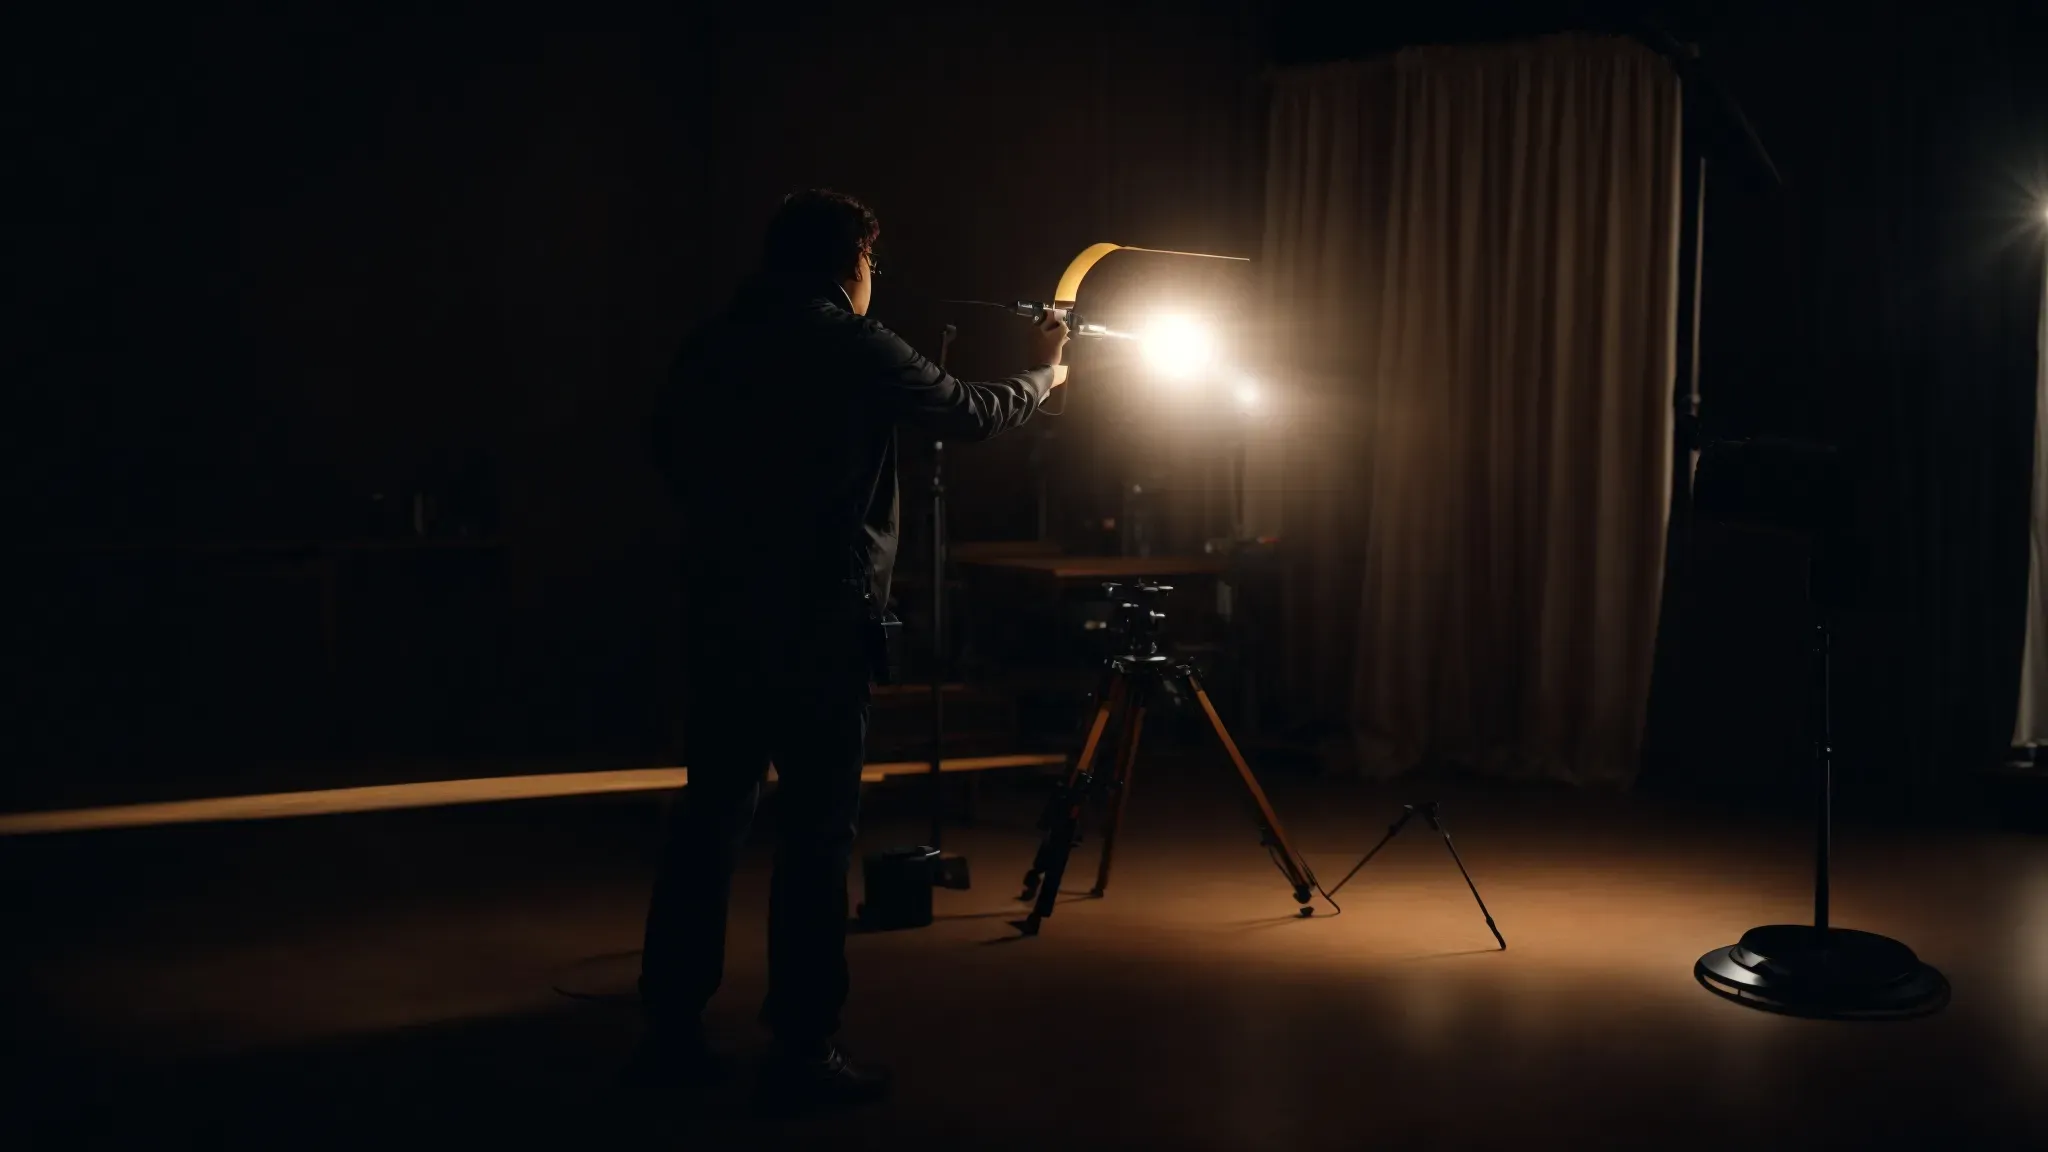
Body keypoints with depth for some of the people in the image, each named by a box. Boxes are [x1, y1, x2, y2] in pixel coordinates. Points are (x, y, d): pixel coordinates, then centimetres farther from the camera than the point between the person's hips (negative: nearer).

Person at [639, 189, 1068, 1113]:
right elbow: (971, 415, 3)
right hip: (818, 621, -6)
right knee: (817, 830, -1)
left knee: (711, 811, 13)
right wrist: (1041, 372, 21)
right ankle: (801, 1052, 2)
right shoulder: (854, 347, -7)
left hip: (719, 611, 6)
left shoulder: (711, 345, 7)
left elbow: (669, 454, 17)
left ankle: (672, 1024, 19)